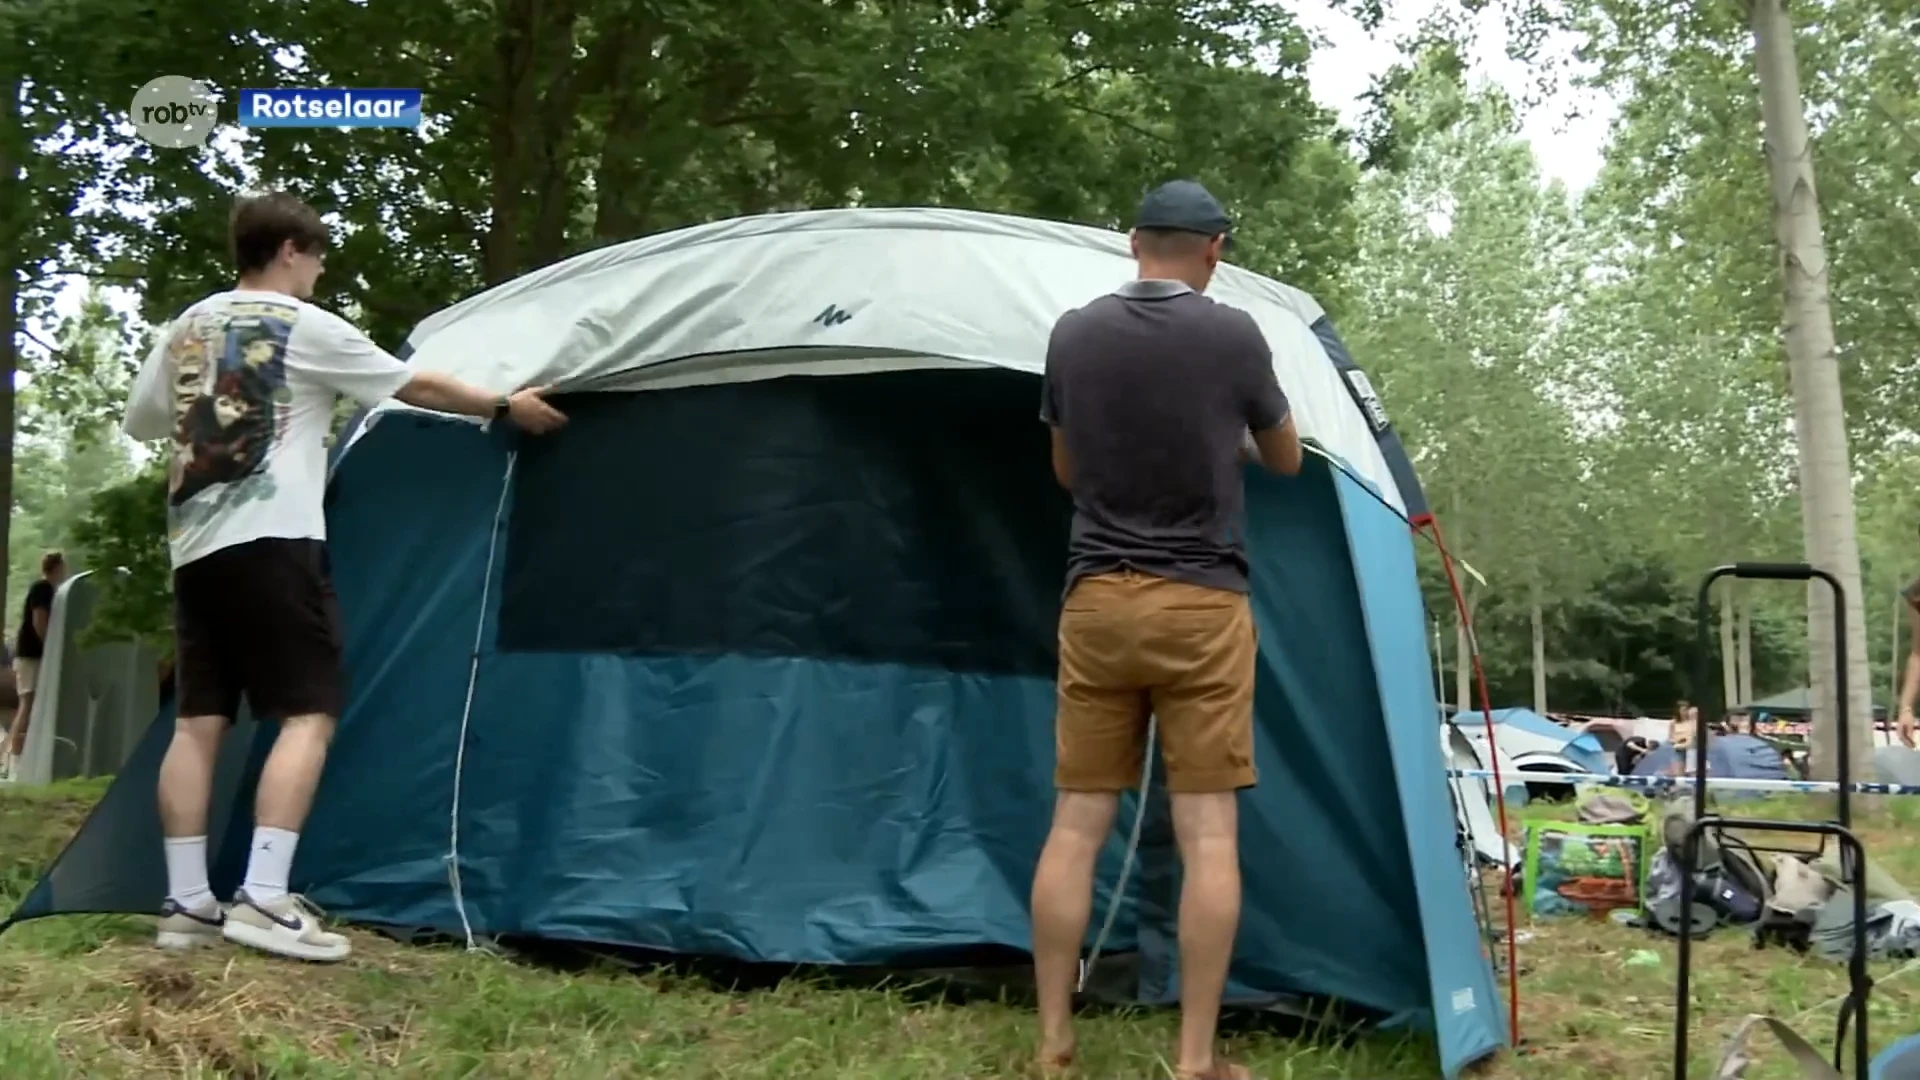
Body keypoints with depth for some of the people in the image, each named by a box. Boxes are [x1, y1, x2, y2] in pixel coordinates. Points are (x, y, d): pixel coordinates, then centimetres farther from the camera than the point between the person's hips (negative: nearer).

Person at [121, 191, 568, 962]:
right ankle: (264, 900, -15)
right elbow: (418, 389, 4)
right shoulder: (305, 328, -1)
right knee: (308, 713, -7)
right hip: (273, 543, -7)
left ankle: (186, 905, 6)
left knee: (198, 720, 6)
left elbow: (140, 423, 27)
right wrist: (507, 408, 15)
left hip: (195, 546, 7)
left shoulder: (185, 330, 17)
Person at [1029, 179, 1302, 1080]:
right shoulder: (1233, 335, -5)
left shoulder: (1073, 336, 2)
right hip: (1202, 607, -3)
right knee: (1208, 832, 1)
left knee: (1076, 822, 7)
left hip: (1095, 602, 3)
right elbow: (1286, 462, 12)